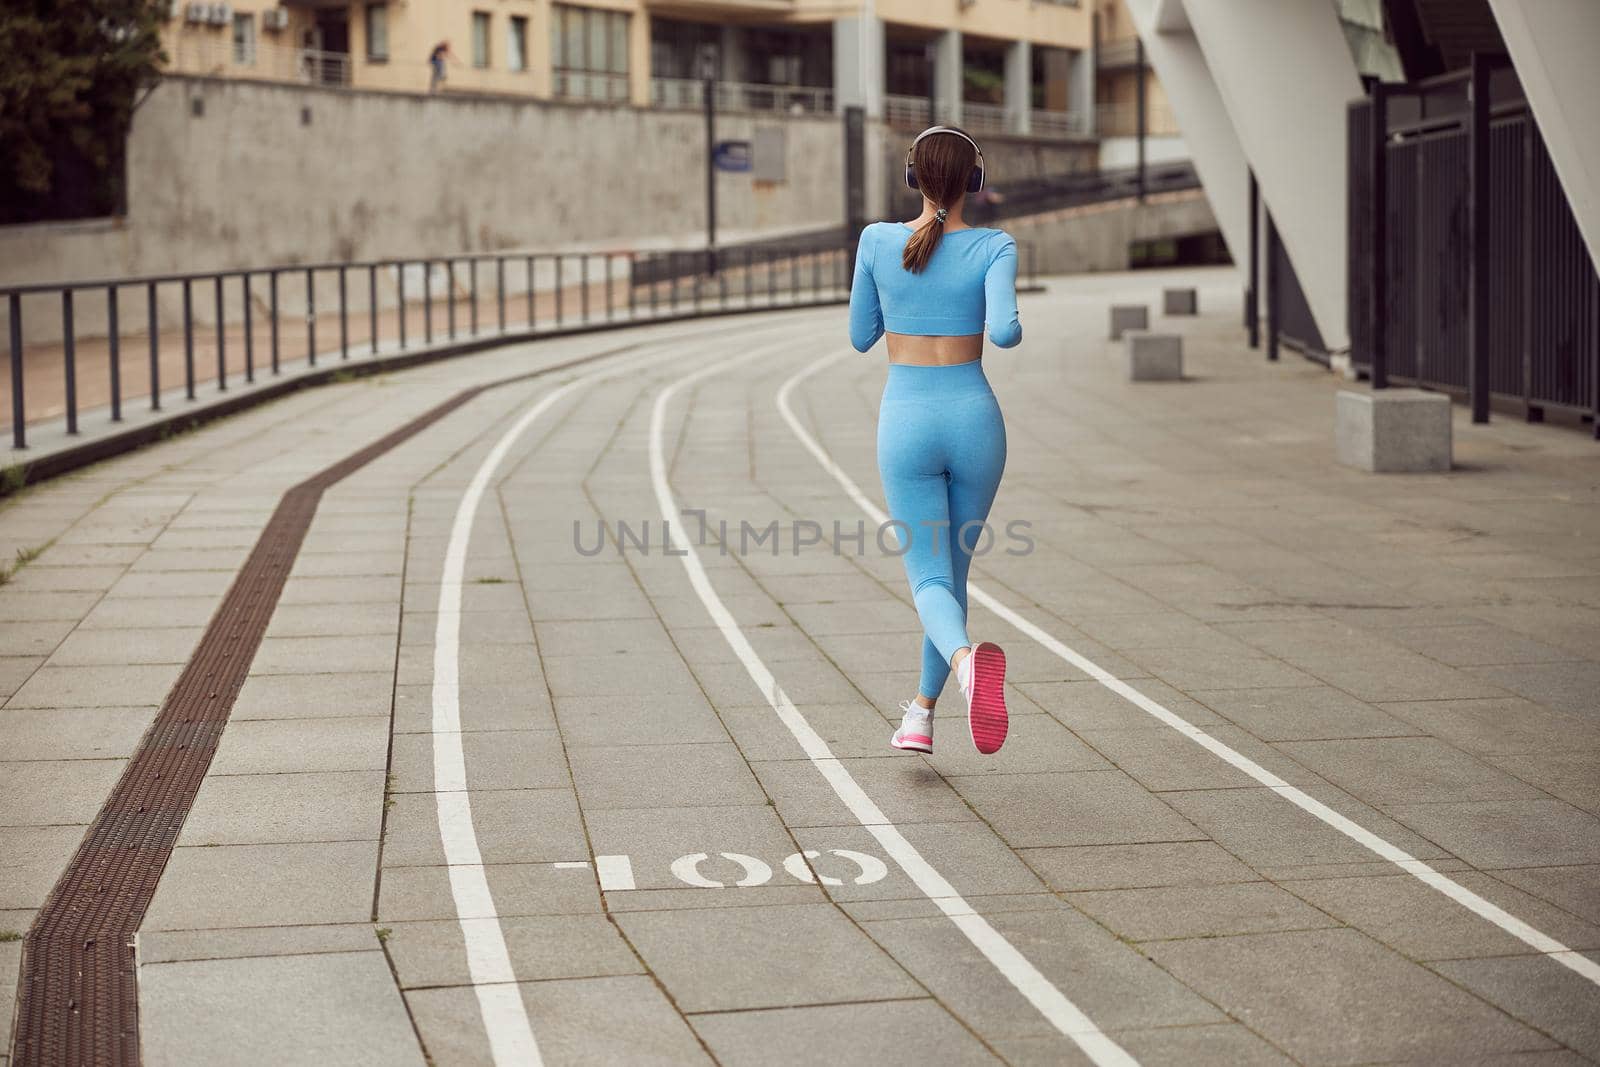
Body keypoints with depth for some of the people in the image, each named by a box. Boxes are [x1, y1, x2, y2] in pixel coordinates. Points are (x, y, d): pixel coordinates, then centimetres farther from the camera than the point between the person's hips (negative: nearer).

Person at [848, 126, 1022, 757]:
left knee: (930, 579, -3)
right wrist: (1015, 328, 4)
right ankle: (921, 713, 26)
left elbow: (861, 337, 8)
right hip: (974, 420, 1)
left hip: (906, 425, -1)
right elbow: (1003, 331, -20)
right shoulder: (995, 248, -5)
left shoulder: (879, 242, -2)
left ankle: (965, 658, -38)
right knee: (953, 568, 20)